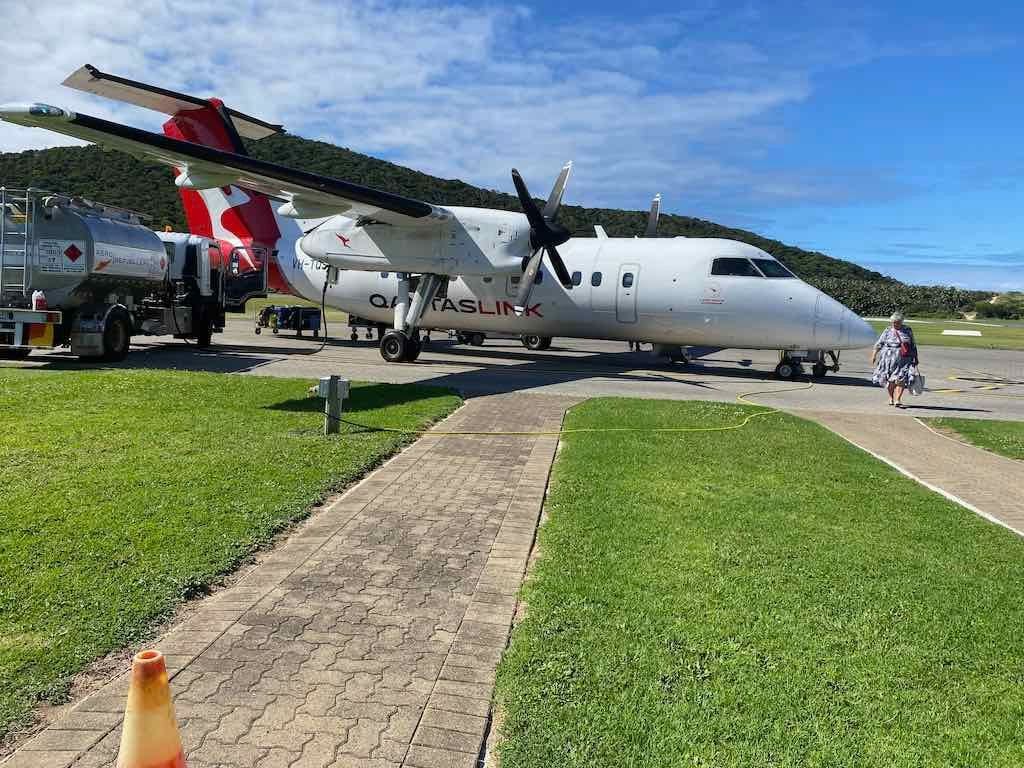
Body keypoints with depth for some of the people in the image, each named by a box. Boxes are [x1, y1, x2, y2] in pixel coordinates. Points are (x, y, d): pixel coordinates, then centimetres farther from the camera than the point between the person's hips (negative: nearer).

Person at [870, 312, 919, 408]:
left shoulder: (908, 331, 8)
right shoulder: (887, 331, 4)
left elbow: (913, 346, 14)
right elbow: (878, 344, 7)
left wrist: (915, 358, 13)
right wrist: (873, 356, 1)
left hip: (904, 360, 0)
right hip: (889, 359, 0)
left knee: (901, 379, -10)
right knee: (890, 380, 6)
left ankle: (897, 400, -10)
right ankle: (891, 398, 24)